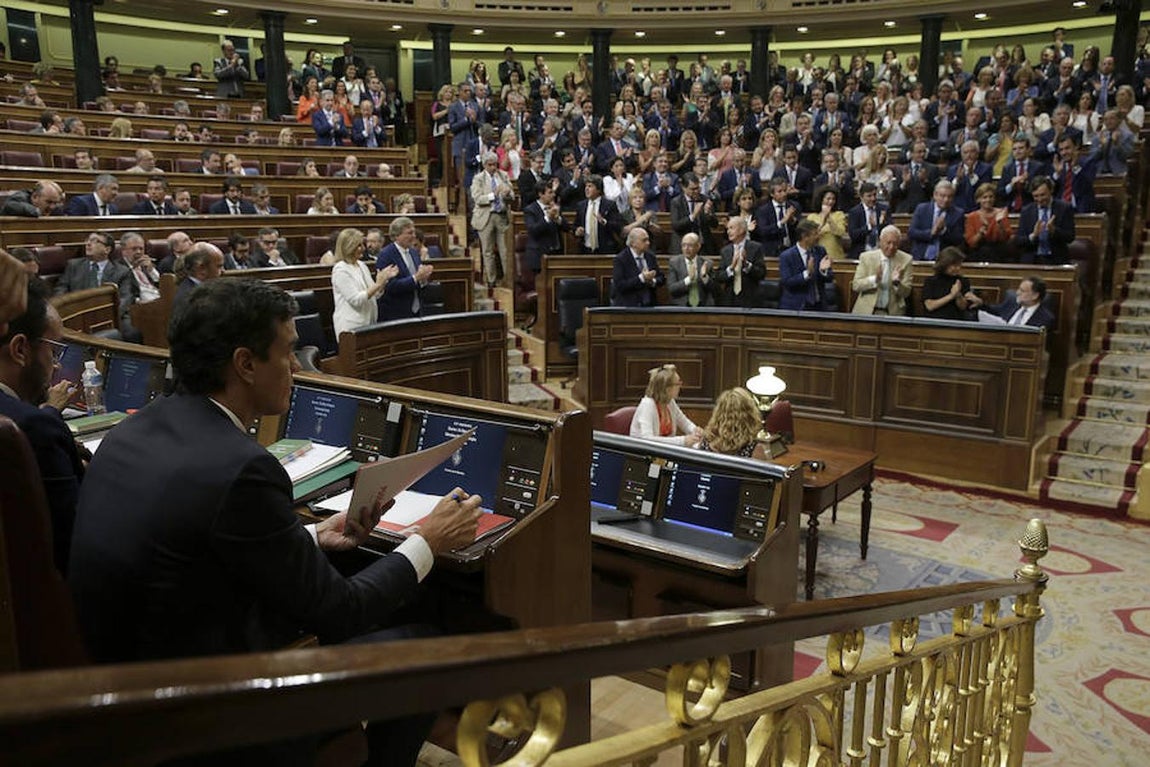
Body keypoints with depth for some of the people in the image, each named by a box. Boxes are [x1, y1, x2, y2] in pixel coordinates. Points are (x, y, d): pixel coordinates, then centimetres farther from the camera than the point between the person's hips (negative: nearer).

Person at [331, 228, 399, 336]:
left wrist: (385, 279, -1)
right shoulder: (340, 270, -12)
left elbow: (374, 293, 15)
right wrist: (378, 284, -21)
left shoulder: (362, 265, 11)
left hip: (369, 322, 7)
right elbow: (355, 299, -19)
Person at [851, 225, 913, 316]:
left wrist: (896, 282, -19)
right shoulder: (866, 257, 1)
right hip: (866, 311, 0)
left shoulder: (906, 260, 2)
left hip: (892, 312, 0)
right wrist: (875, 279, -20)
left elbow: (906, 293, 2)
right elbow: (856, 285, -4)